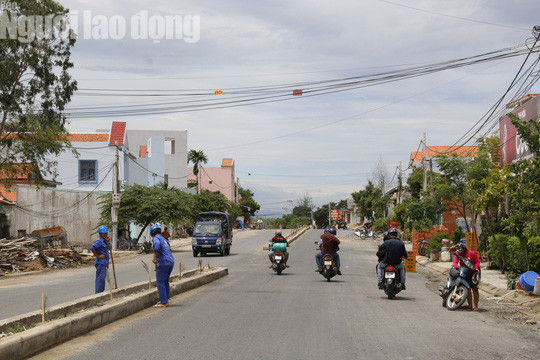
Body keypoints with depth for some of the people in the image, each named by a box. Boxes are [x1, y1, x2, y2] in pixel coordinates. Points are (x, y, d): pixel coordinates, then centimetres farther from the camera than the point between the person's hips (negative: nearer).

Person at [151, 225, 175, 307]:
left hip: (163, 263, -8)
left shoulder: (156, 238, -4)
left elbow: (157, 244, -28)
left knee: (160, 282, -3)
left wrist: (154, 257, -29)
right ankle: (165, 300, 25)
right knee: (165, 282, 19)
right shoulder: (164, 239, 22)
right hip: (171, 261, 8)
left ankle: (164, 302, -6)